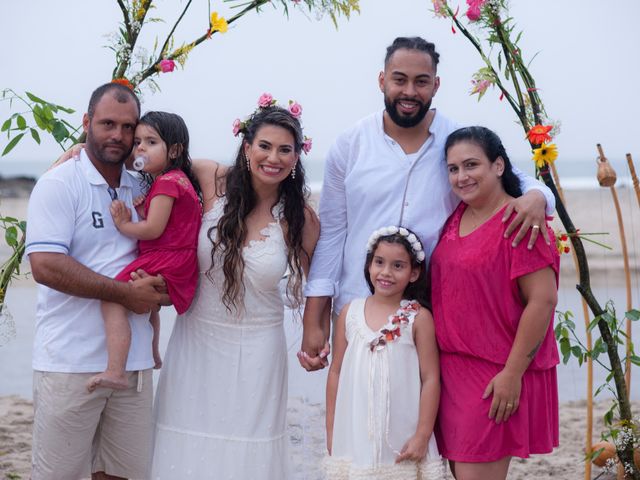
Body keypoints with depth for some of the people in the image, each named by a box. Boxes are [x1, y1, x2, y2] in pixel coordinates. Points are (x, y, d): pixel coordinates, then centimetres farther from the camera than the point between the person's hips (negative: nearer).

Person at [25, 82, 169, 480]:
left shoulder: (142, 189, 13)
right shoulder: (59, 185, -5)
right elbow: (45, 265, -16)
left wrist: (157, 281, 2)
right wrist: (126, 293, -17)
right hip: (70, 362, -5)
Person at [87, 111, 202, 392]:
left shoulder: (167, 182, -14)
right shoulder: (176, 179, 19)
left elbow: (153, 229, -20)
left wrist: (123, 226, -5)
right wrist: (131, 218, -1)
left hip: (164, 261, -11)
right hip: (179, 264, 11)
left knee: (113, 299, -20)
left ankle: (115, 372, -29)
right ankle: (153, 356, 51)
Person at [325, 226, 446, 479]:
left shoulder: (419, 318, -5)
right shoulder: (350, 313, 3)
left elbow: (431, 378, -4)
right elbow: (336, 372, 8)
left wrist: (423, 435, -7)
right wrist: (331, 429, 9)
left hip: (401, 439, -2)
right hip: (355, 433, 2)